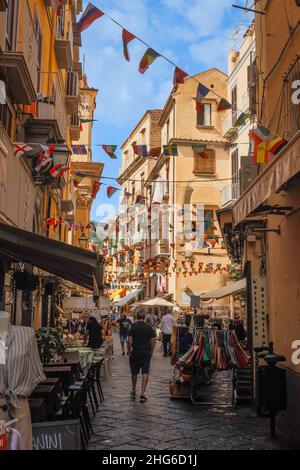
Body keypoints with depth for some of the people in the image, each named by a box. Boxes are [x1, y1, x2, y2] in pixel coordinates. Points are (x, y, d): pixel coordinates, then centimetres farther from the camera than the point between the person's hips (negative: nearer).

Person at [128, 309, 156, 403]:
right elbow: (153, 341, 0)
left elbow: (130, 341, -11)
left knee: (134, 373, 15)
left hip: (135, 352, -1)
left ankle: (133, 391, 29)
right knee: (145, 373, 0)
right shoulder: (149, 327, 0)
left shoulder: (133, 326, -7)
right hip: (146, 352, 1)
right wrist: (151, 351, 12)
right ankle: (142, 394, -8)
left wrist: (129, 352, 1)